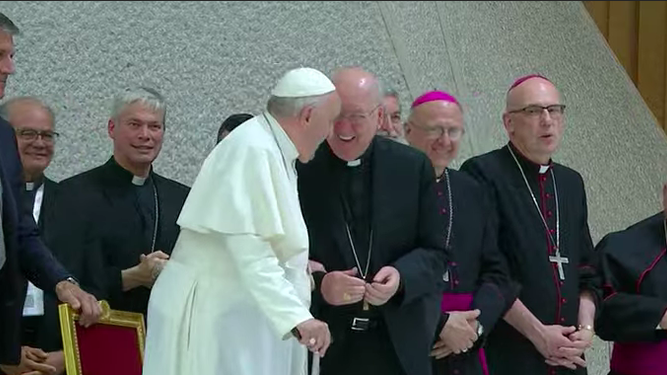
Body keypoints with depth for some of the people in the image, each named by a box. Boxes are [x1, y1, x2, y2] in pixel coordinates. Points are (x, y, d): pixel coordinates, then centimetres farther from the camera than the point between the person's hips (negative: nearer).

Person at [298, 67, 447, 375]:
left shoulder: (413, 168, 4)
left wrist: (402, 277, -15)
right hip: (324, 346, -2)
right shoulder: (298, 171, -2)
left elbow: (435, 252, 6)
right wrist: (318, 286, -20)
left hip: (400, 346, 2)